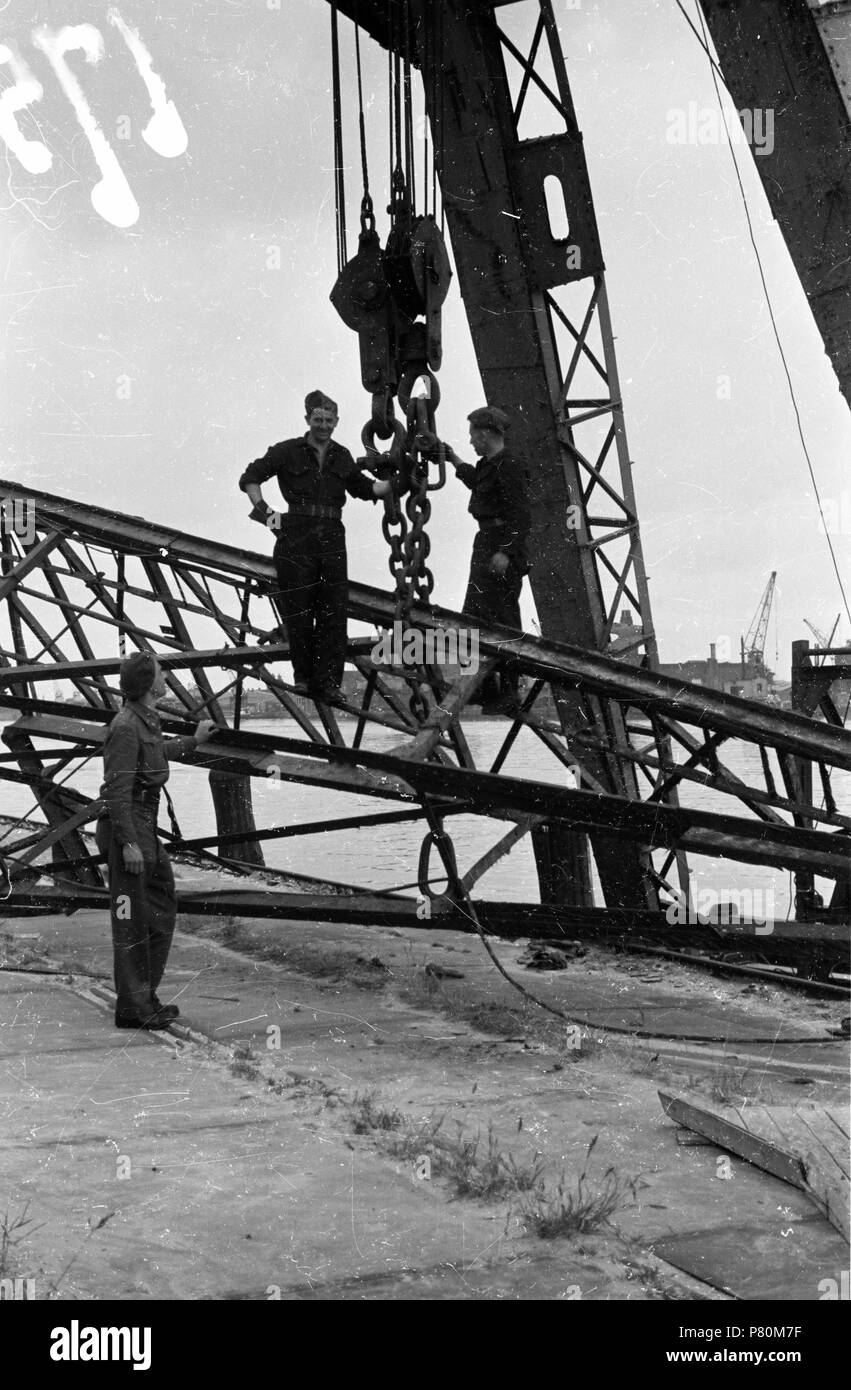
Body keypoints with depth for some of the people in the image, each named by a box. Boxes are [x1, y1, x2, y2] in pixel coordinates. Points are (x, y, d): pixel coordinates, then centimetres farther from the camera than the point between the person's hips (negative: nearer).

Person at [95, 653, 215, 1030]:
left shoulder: (146, 721, 12)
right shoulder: (126, 726, -18)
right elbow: (117, 789, -23)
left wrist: (194, 740, 48)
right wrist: (128, 843, -25)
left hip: (145, 829, 10)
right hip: (126, 830, -10)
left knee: (161, 912, 16)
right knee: (132, 921, -5)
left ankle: (144, 997, 25)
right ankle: (132, 1009, 2)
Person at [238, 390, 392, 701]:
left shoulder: (341, 457, 14)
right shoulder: (288, 452, 2)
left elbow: (364, 489, 28)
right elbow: (249, 478, 5)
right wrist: (263, 509, -7)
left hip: (332, 538, 3)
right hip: (296, 538, -3)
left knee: (334, 612, -3)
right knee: (299, 611, 0)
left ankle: (328, 681, 1)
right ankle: (303, 676, 14)